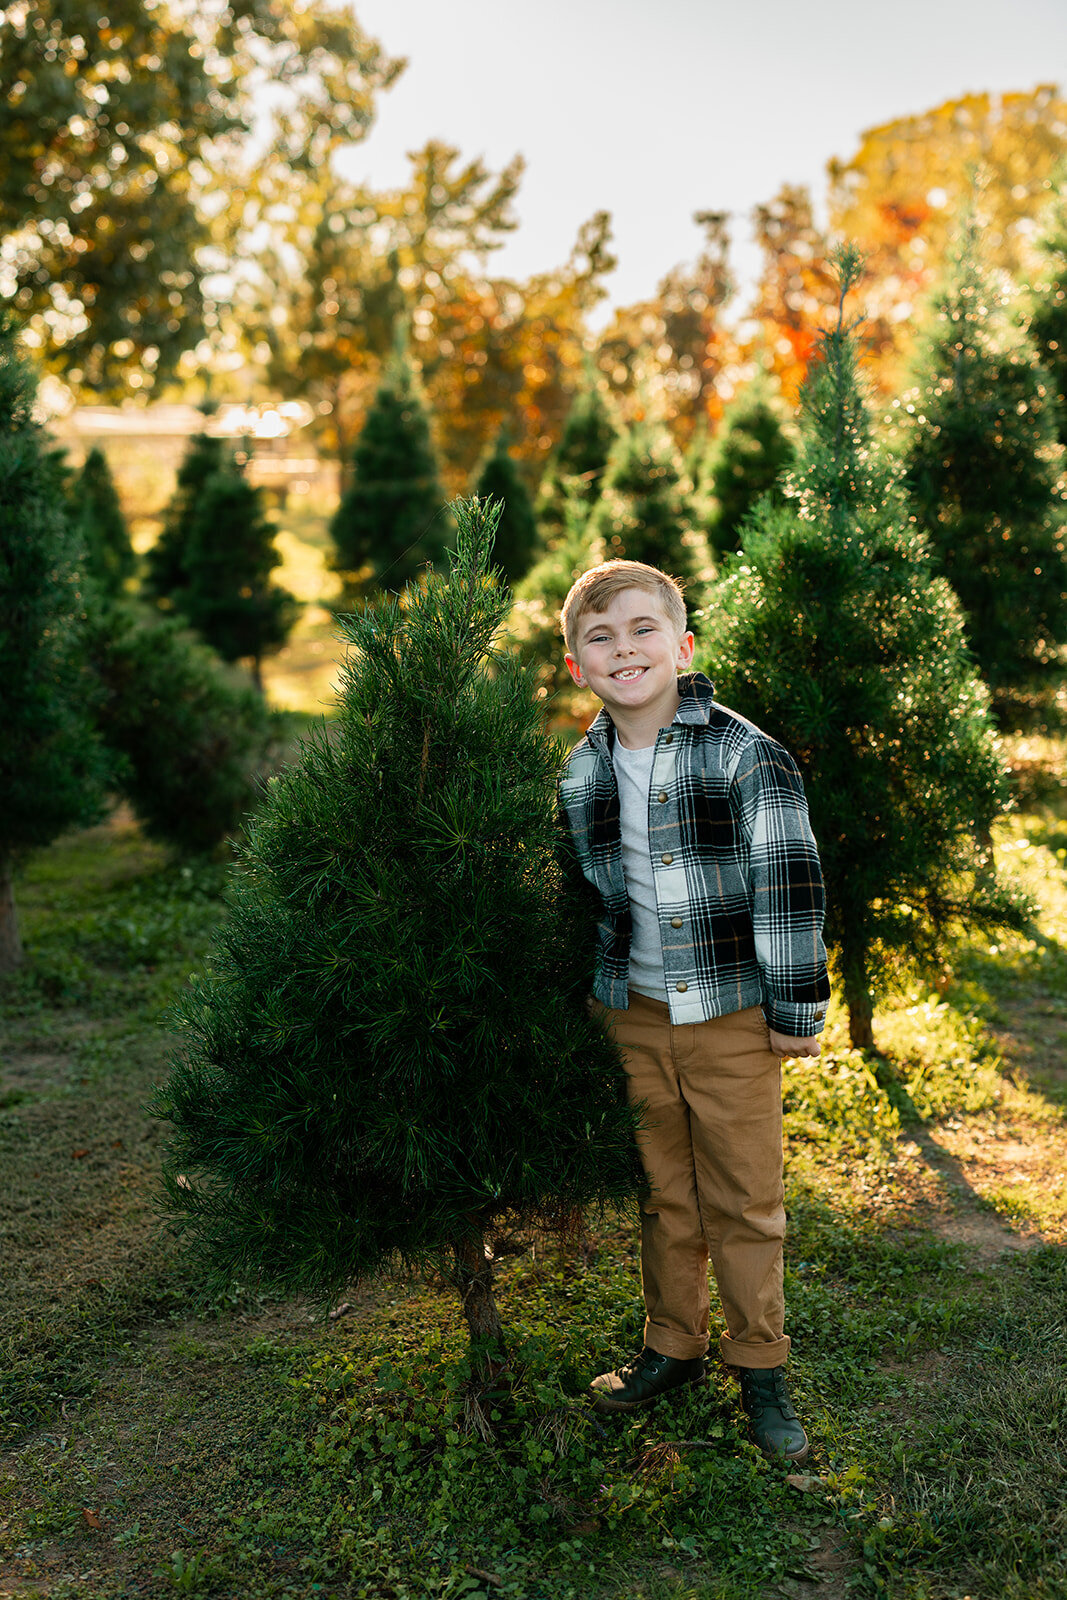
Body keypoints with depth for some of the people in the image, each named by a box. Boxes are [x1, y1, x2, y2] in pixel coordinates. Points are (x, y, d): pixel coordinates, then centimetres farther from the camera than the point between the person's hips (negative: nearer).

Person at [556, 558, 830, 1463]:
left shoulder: (747, 755, -12)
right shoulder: (579, 774, 2)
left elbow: (789, 883, -11)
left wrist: (797, 1008, -9)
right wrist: (579, 1001, 15)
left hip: (732, 1016, -3)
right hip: (632, 1016, 4)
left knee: (745, 1200, 7)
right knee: (662, 1194, 16)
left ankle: (761, 1366, 26)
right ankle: (674, 1348, 34)